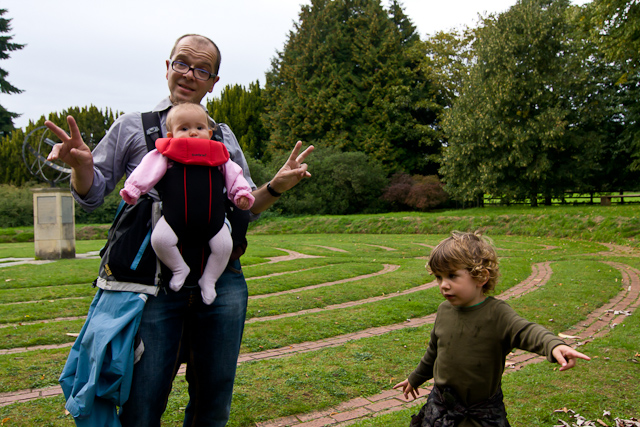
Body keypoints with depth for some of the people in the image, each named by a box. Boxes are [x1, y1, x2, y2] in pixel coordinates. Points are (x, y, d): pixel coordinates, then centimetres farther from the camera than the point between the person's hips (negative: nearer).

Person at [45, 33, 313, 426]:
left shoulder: (225, 137, 15)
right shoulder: (133, 127, 9)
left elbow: (246, 206, 19)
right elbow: (92, 196, 9)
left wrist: (276, 187, -1)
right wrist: (81, 165, -12)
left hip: (222, 284, 3)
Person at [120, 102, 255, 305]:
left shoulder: (218, 154, 12)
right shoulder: (167, 154, 4)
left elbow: (233, 174, 17)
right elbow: (148, 170, -4)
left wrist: (242, 193, 6)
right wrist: (132, 188, -15)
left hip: (213, 218, 2)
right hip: (175, 215, -1)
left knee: (224, 245, -9)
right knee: (160, 239, -21)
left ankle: (209, 279, 16)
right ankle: (179, 268, 8)